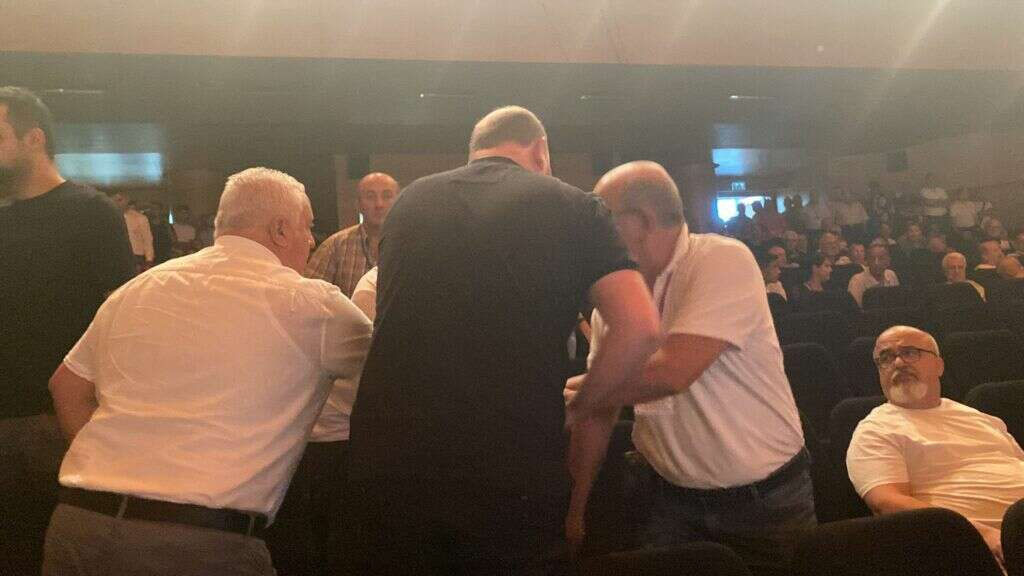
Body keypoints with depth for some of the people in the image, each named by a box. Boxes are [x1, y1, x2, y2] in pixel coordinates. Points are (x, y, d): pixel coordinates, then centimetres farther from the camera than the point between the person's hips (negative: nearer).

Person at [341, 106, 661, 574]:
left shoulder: (410, 201, 13)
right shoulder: (573, 207, 2)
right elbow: (640, 328, -9)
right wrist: (584, 408, 6)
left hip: (389, 466, 3)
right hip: (515, 476, -2)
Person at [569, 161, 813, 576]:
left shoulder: (724, 261, -19)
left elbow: (670, 372, -30)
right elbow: (598, 408, 5)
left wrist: (580, 391, -16)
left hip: (765, 497, -4)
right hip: (672, 497, 5)